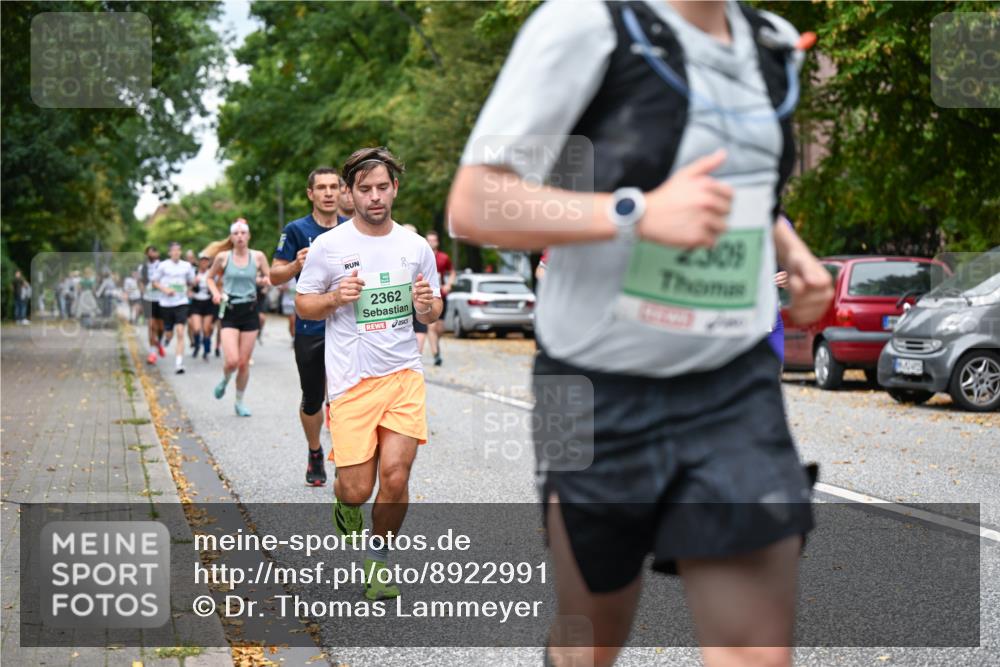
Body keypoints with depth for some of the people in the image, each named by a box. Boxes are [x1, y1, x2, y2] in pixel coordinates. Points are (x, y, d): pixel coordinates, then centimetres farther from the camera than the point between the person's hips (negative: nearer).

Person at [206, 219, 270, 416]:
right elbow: (210, 278, 13)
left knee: (244, 362, 3)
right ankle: (225, 381, 21)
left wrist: (267, 281, -14)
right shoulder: (223, 257, -1)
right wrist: (216, 293, -6)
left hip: (250, 311, 1)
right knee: (232, 361, -14)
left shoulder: (258, 257, 1)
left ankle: (239, 403, 20)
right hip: (230, 312, -1)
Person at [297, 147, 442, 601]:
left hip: (403, 374, 2)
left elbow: (432, 314, 15)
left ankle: (377, 560, 15)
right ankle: (344, 502, 33)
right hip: (350, 380, -2)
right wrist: (336, 298, -15)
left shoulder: (416, 247, 6)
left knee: (395, 476, -9)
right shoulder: (328, 246, -2)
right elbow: (302, 305, 6)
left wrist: (428, 304, -9)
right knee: (358, 489, -5)